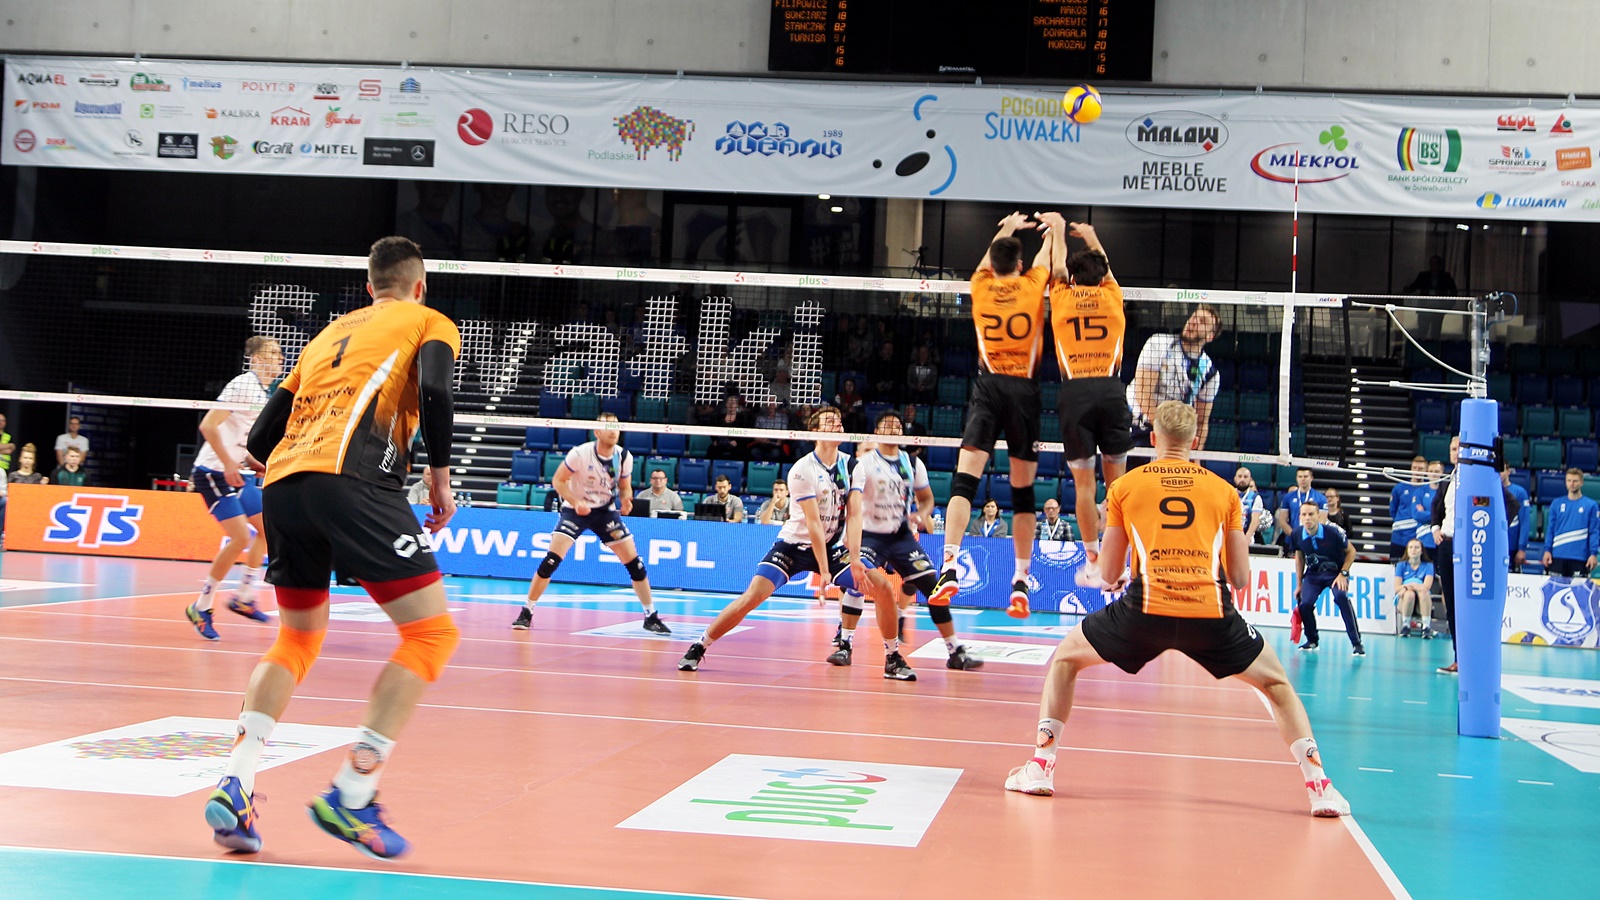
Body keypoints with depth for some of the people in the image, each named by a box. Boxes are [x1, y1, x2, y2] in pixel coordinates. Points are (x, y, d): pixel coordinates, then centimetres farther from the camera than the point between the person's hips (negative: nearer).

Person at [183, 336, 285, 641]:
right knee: (240, 537, -15)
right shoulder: (243, 385, -15)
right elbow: (207, 426, -22)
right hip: (214, 472, -10)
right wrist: (228, 464, -25)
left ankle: (243, 597, 19)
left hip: (238, 474, 10)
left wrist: (263, 467, 9)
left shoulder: (264, 395, 14)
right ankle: (201, 607, -4)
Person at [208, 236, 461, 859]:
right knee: (431, 631, -1)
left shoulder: (330, 333, 33)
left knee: (297, 638, 22)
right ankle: (351, 793, -12)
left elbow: (260, 440, 27)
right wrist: (440, 478, 3)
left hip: (281, 483, 7)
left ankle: (236, 785, 4)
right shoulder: (430, 322, 18)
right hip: (353, 477, -6)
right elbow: (433, 392, -6)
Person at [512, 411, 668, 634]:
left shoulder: (624, 457, -8)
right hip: (575, 509, -3)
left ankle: (651, 616, 10)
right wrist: (576, 502, -27)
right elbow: (557, 480, -13)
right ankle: (526, 612, -6)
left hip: (605, 511, 3)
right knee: (551, 559, -19)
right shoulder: (580, 453, -19)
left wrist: (626, 500, -17)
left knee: (634, 562, -3)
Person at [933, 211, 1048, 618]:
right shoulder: (1032, 284, 5)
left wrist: (1006, 229, 49)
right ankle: (1020, 581, 6)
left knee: (965, 479, -9)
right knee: (1023, 491, 5)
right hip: (1024, 390, 0)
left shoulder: (981, 286, 8)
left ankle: (949, 568, -26)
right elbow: (1045, 257, 27)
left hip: (988, 386, 0)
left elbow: (987, 260, 32)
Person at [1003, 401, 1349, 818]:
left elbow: (1108, 573, 16)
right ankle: (1318, 784, 9)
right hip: (1212, 614, 1)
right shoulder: (1224, 491, 15)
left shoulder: (1124, 487, 13)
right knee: (1276, 684, 23)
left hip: (1145, 611, -1)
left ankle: (1041, 766, 14)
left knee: (1065, 658, 23)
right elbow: (1240, 579, 15)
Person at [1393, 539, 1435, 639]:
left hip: (1422, 603, 0)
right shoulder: (1401, 565, 9)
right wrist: (1410, 585, -23)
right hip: (1403, 601, 0)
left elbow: (1427, 586, -11)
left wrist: (1406, 586, -25)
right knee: (1409, 594, -35)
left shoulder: (1428, 566, 7)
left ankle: (1426, 627, -36)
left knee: (1423, 592, -35)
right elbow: (1396, 588, -3)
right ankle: (1405, 626, -21)